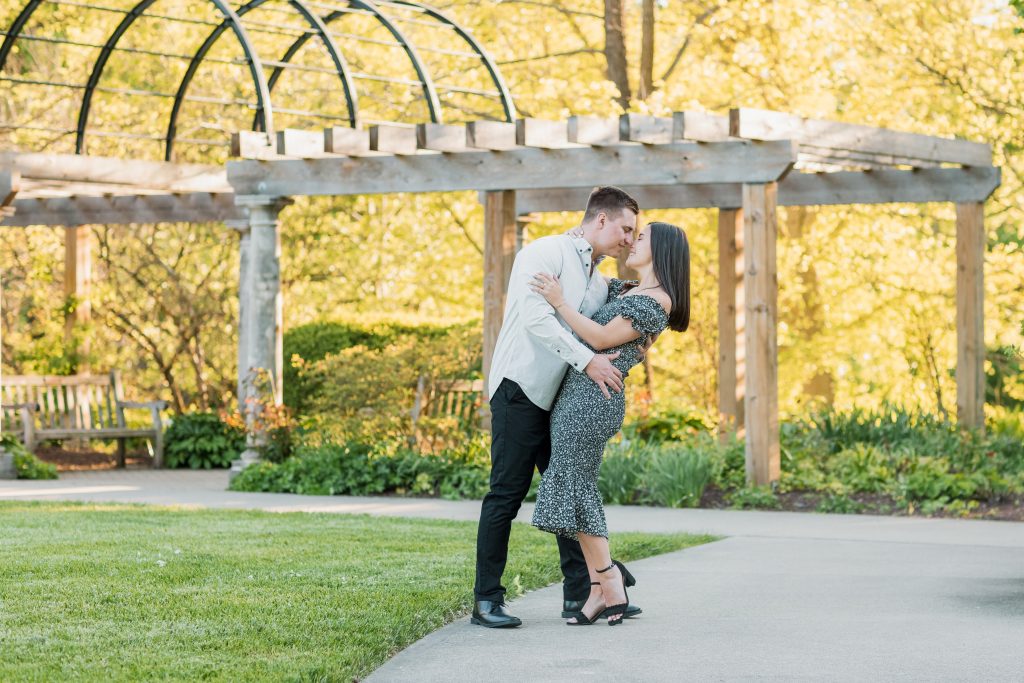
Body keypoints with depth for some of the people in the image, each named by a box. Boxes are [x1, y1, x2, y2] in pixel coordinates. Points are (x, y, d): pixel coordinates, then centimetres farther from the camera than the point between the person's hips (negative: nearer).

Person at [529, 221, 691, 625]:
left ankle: (609, 585, -5)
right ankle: (603, 588, 6)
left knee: (572, 486, -10)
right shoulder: (628, 291, 20)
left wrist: (559, 302, -12)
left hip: (595, 395, -10)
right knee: (576, 487, 5)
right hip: (577, 393, 10)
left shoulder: (656, 301, -9)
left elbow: (602, 338, -14)